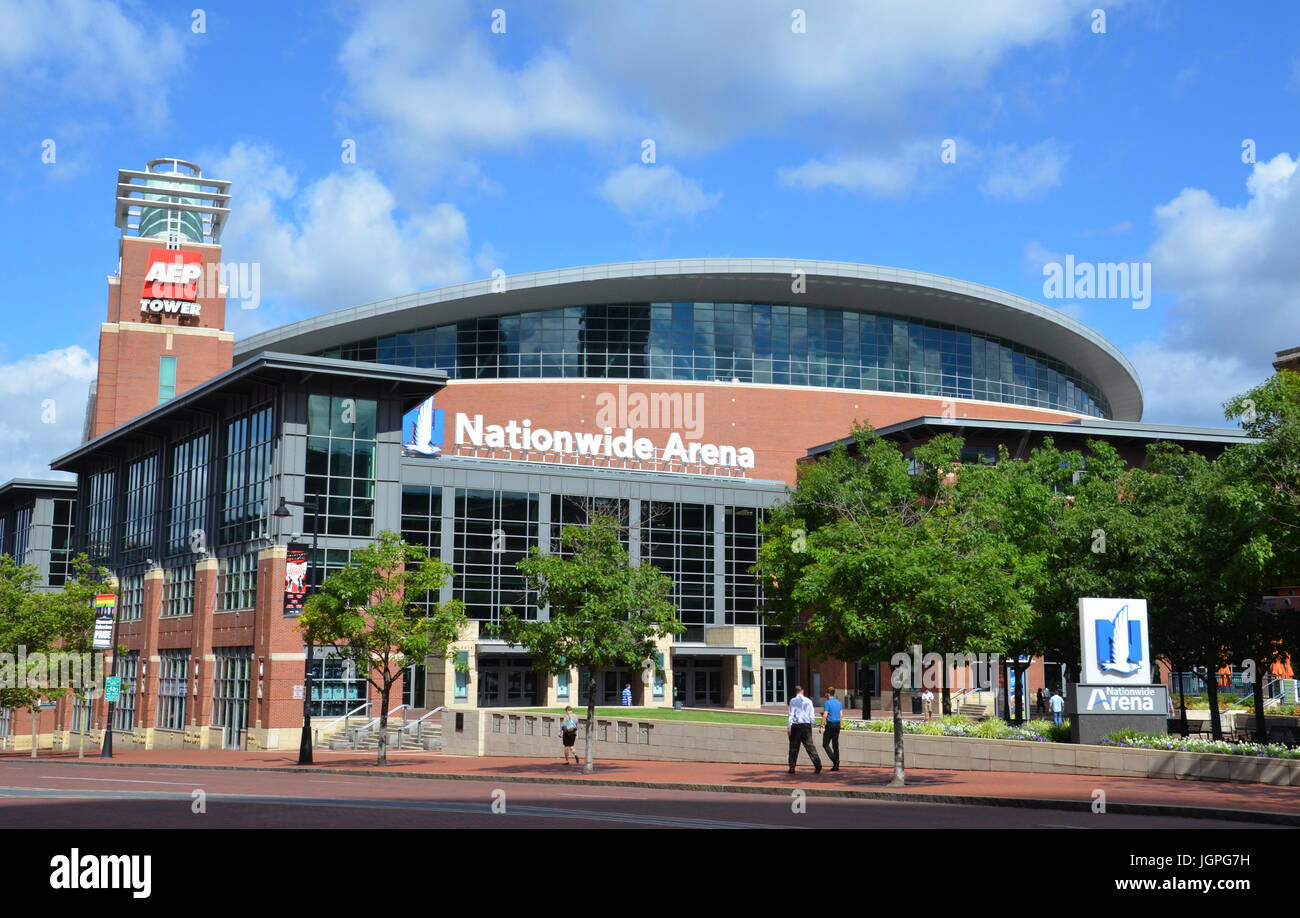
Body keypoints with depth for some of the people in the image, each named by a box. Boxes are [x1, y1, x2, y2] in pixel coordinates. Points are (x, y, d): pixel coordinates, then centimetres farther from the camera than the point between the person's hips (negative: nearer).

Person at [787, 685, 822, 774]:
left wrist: (788, 727, -6)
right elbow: (811, 716, 7)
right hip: (806, 725, 2)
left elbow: (791, 715, -7)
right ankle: (817, 764, -17)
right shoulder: (808, 701, 7)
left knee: (794, 747, 7)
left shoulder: (793, 701, -2)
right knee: (810, 746, -1)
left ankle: (792, 768, 10)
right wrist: (811, 727, 16)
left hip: (796, 726, -2)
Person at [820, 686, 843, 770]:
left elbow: (825, 715, -15)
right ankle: (836, 766, 6)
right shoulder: (839, 702, 11)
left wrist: (822, 726, -12)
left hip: (830, 725, -7)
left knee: (825, 744, 2)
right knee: (835, 745, 8)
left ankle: (834, 760, -15)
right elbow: (841, 715, 12)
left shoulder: (828, 703, -10)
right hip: (837, 725, 7)